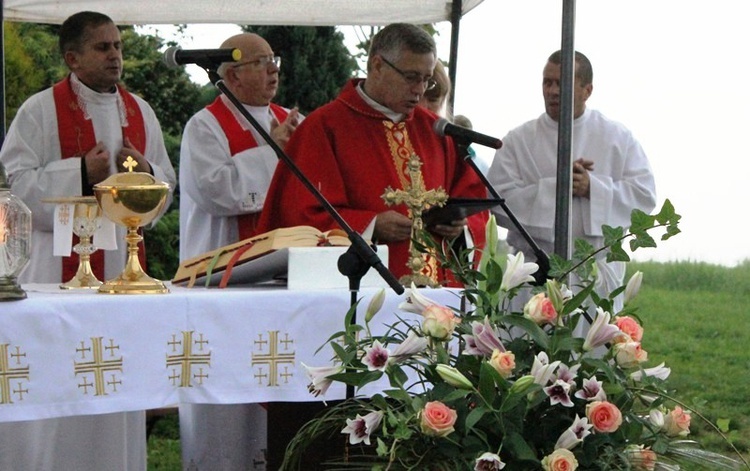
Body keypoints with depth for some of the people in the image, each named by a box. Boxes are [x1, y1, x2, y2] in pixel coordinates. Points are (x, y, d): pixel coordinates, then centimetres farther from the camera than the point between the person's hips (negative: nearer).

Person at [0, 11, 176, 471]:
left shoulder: (140, 112, 13)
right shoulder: (41, 110, -3)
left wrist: (146, 172, -6)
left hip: (123, 257, 5)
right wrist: (80, 173, -18)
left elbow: (168, 184, 16)